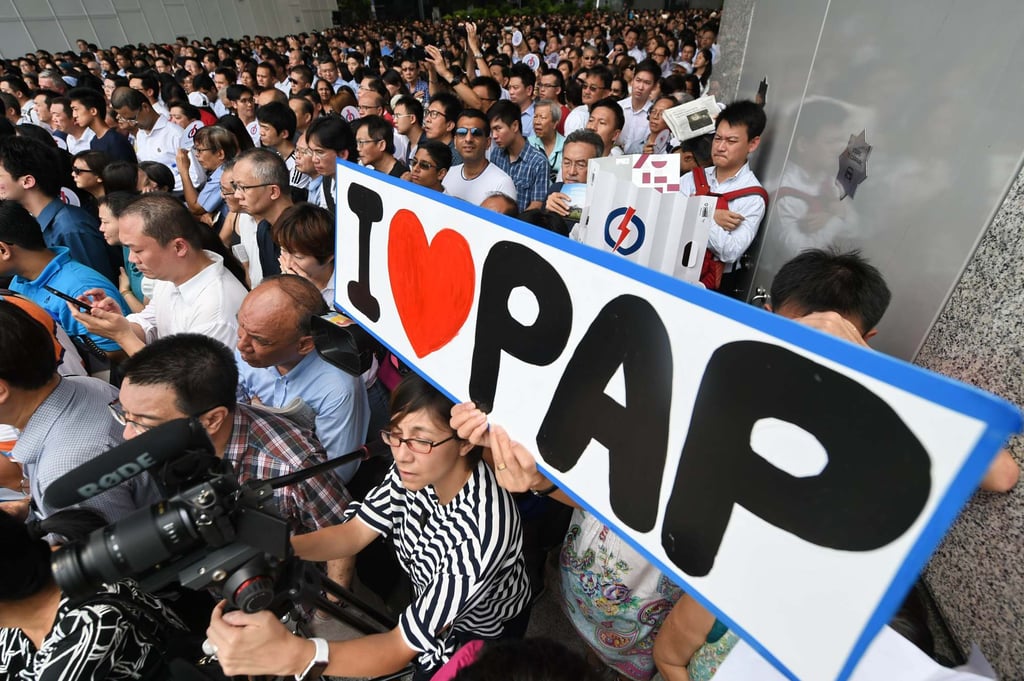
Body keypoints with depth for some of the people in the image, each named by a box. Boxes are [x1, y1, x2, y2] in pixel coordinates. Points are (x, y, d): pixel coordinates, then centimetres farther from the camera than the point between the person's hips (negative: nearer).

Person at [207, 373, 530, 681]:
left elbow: (403, 648, -36)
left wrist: (291, 654, -52)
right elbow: (354, 533, -13)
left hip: (481, 632, -5)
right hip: (427, 603, 5)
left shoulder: (481, 532, -42)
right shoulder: (419, 469, -23)